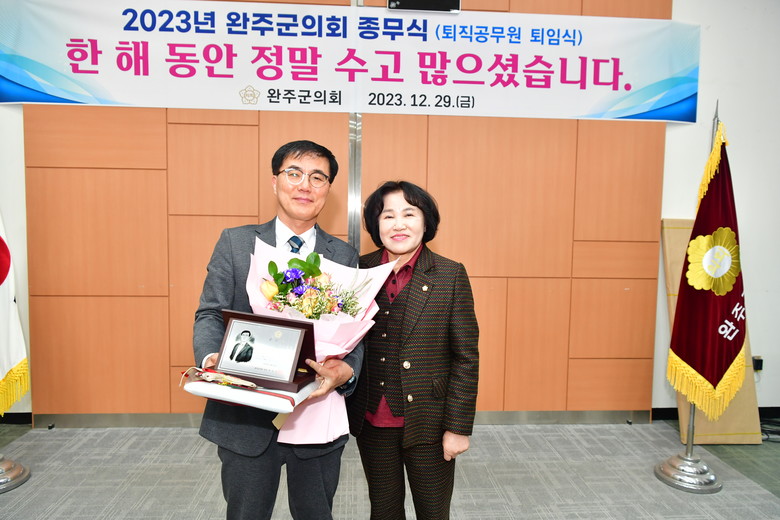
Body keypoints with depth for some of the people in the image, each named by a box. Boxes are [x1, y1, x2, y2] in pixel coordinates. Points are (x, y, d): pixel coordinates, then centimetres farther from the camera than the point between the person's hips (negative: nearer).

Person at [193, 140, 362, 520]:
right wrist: (211, 358, -21)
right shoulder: (235, 242, 0)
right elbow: (210, 314, -1)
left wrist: (347, 369, -22)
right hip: (245, 416, -1)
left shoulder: (344, 256, 2)